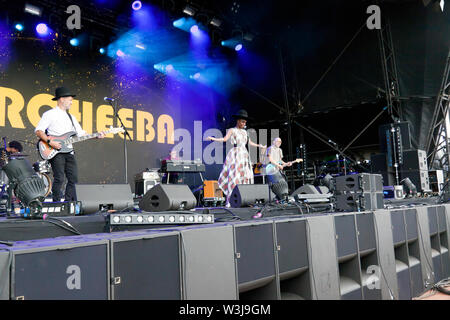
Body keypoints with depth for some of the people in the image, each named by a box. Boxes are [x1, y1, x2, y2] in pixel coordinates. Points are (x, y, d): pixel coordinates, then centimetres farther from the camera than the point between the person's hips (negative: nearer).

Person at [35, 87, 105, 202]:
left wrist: (96, 136, 6)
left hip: (69, 152, 7)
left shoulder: (71, 117, 22)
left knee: (73, 178, 3)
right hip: (55, 152, -7)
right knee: (59, 179, -10)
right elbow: (38, 131, -7)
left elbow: (81, 133, 19)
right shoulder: (50, 114, 0)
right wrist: (50, 141, -21)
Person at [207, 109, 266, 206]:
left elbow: (250, 142, 25)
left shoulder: (244, 131, 17)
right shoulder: (232, 130, 0)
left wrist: (259, 146, 33)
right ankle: (230, 201, -12)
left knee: (245, 176, 1)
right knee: (234, 176, -13)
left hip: (244, 155, 7)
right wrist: (213, 138, -26)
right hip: (235, 154, -6)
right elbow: (225, 139, -13)